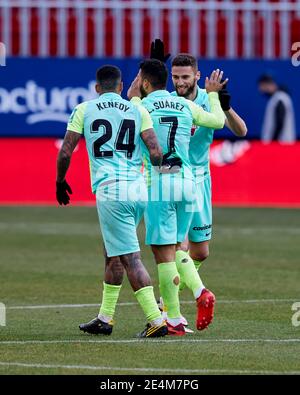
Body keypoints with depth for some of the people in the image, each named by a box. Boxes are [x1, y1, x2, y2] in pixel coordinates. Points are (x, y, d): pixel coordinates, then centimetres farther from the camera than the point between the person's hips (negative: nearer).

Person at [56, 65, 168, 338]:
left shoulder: (84, 110, 4)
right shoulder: (138, 111, 8)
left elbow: (65, 153, 3)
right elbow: (156, 153, -2)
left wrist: (60, 181, 19)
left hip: (110, 190, -4)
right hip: (138, 189, 4)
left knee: (130, 257, -6)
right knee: (113, 253, 19)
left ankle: (156, 320, -14)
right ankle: (105, 318, 23)